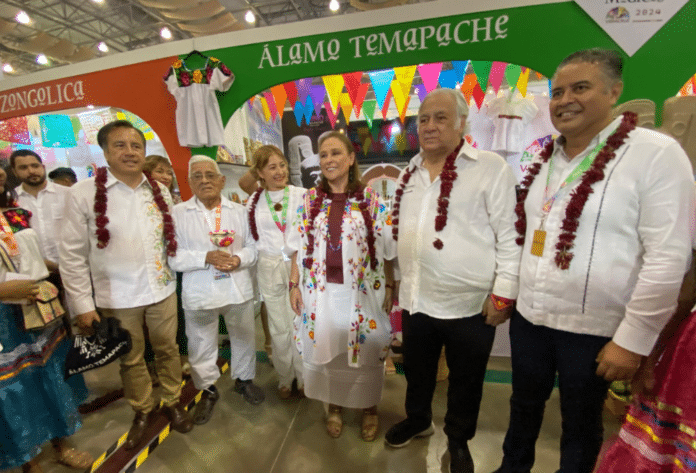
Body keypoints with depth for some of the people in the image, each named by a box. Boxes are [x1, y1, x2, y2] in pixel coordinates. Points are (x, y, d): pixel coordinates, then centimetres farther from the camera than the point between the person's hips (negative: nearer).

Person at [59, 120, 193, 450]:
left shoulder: (160, 191, 1)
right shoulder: (83, 193, -8)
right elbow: (72, 255, -5)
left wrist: (173, 273, 7)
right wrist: (83, 304, -6)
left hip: (162, 290, 2)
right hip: (117, 298, -2)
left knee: (168, 349, 16)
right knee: (130, 359, 17)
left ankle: (173, 401, 39)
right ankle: (143, 410, 41)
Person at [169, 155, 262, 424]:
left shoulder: (239, 211, 6)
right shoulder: (178, 213, -2)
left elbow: (252, 246, 3)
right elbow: (174, 257, -7)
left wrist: (239, 259, -17)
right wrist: (206, 257, -21)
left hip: (238, 289, 2)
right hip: (199, 293, -1)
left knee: (243, 338, 16)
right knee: (201, 346, 13)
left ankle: (244, 379, 41)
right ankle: (207, 391, 38)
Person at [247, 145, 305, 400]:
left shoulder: (302, 195, -2)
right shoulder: (254, 201, 6)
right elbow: (251, 238, 14)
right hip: (269, 269, 2)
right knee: (279, 328, 13)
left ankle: (304, 376, 30)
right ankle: (285, 378, 34)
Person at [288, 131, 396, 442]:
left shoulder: (371, 200, -4)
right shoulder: (310, 200, 2)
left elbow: (387, 249, -2)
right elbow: (299, 247, 5)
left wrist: (389, 287, -4)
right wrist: (294, 285, 2)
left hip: (360, 292, -1)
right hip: (320, 292, 2)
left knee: (364, 351, 13)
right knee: (325, 349, 16)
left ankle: (369, 408, 40)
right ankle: (333, 406, 43)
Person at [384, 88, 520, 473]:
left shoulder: (491, 168, -10)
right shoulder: (410, 173, 8)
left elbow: (510, 234, -10)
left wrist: (504, 293, -12)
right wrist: (401, 281, 16)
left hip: (470, 303, -4)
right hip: (415, 298, 5)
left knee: (465, 381, 18)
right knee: (417, 369, 24)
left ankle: (459, 441, 45)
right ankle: (417, 419, 52)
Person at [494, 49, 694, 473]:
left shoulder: (656, 154, -12)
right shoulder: (546, 159, 6)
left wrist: (633, 339, -15)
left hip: (594, 330, -5)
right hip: (529, 318, 6)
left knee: (580, 424, 18)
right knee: (524, 406, 25)